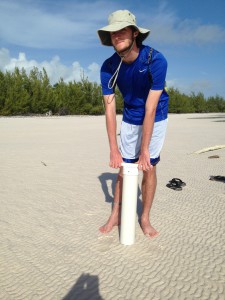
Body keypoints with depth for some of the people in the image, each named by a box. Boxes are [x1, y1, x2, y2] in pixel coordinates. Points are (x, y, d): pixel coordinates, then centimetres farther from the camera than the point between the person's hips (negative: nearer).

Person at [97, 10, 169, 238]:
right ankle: (116, 214, 17)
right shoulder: (108, 67, -16)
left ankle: (145, 218, 13)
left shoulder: (155, 60, -26)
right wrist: (114, 150, -21)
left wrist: (145, 149, -28)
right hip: (129, 120, 3)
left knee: (149, 167, -4)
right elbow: (110, 109, -17)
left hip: (156, 119, -2)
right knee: (124, 167, 3)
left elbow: (150, 109, -29)